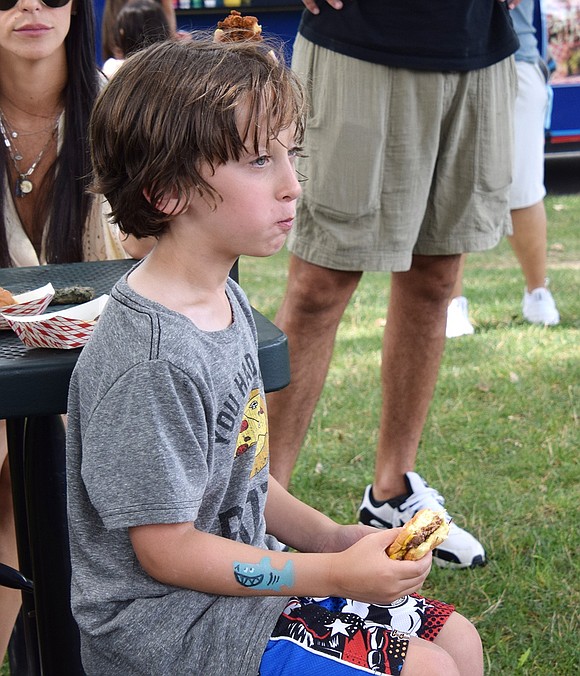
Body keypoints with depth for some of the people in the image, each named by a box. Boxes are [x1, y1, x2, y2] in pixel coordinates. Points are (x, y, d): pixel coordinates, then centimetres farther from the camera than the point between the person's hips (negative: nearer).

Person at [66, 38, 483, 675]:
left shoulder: (226, 300, 5)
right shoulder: (150, 359, -26)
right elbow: (164, 548, -22)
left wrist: (329, 538, 3)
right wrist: (333, 574, -21)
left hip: (248, 571, 9)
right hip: (166, 624, -9)